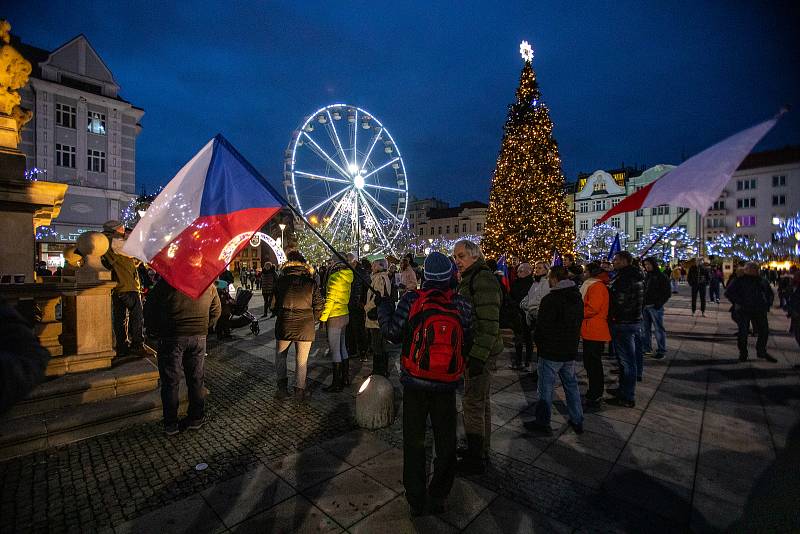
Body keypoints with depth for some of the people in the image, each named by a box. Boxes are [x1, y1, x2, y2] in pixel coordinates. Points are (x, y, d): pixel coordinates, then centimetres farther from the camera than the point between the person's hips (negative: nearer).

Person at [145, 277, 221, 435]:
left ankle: (171, 424, 18)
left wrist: (156, 332, 10)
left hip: (171, 337, -2)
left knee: (170, 382, 9)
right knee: (196, 380, 13)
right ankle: (196, 418, 24)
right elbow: (216, 310, 8)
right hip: (199, 337, 3)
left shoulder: (166, 283, -9)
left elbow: (150, 310, -3)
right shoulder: (208, 284, 0)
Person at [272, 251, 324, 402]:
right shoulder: (311, 282, -5)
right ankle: (299, 391, 17)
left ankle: (282, 387, 20)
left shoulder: (281, 281, -4)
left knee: (280, 356, 22)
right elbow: (318, 305, -3)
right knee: (301, 360, 11)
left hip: (284, 325, 0)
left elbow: (275, 303, 2)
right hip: (305, 327, 0)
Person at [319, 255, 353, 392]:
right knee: (342, 347, 17)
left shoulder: (335, 277, -16)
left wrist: (323, 318, -13)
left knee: (335, 350, -2)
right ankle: (345, 378, 26)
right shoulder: (346, 277, 9)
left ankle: (336, 383, 6)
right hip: (345, 314, 9)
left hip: (335, 317, -9)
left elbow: (330, 300, -18)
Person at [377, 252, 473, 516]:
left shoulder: (411, 299, -14)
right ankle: (438, 498, 32)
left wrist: (383, 306, 7)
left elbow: (392, 332, -8)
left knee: (414, 441, 16)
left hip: (414, 382, 0)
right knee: (446, 442, 20)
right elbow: (466, 343, -4)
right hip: (446, 385, 1)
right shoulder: (462, 304, -10)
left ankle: (416, 500, 27)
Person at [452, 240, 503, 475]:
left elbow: (489, 322, -23)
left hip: (481, 351, -10)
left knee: (474, 403, 0)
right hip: (473, 350, 10)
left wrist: (479, 356, -25)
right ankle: (480, 450, 35)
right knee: (481, 401, 19)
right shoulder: (469, 279, 15)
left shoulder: (483, 279, -18)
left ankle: (475, 459, 15)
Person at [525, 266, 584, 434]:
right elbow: (579, 324, 14)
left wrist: (538, 342, -1)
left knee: (546, 388, 4)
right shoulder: (577, 299, 6)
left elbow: (543, 326, -18)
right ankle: (577, 421, 28)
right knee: (571, 385, 18)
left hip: (551, 352, -8)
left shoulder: (550, 299, -20)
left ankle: (542, 423, 15)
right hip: (571, 351, 8)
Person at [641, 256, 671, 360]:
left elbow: (668, 293, -7)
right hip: (645, 306, 7)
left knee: (658, 329, -1)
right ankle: (646, 348, 21)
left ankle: (661, 351, 7)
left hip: (655, 307, -7)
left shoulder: (661, 277, -6)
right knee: (645, 328, 12)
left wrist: (659, 303, -14)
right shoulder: (646, 276, 13)